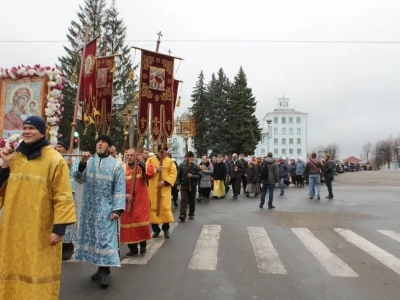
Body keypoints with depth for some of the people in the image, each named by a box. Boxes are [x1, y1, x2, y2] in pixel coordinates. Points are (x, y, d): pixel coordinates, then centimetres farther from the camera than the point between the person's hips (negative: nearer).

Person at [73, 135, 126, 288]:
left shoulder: (116, 165, -4)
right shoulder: (89, 162, 6)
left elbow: (119, 189, -7)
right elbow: (79, 179, 0)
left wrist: (117, 209, -15)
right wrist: (81, 164, -15)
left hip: (106, 208, -4)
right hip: (89, 207, 4)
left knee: (105, 237, -5)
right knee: (92, 236, 10)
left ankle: (105, 271, 4)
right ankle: (100, 267, 23)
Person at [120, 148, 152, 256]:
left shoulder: (142, 166, 1)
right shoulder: (122, 168, 1)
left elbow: (150, 172, -20)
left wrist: (142, 162, -24)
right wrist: (124, 194, -16)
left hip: (141, 201, -1)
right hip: (127, 200, 1)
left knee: (142, 222, 2)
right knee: (129, 223, 5)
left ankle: (143, 244, 24)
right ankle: (132, 248, 18)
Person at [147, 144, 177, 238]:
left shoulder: (170, 161, 4)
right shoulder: (150, 160, 4)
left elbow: (173, 174, -4)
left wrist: (165, 182, -16)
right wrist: (155, 169, -17)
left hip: (165, 189, 0)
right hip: (153, 188, 1)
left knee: (166, 207, -3)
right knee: (153, 207, 4)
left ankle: (166, 228, 15)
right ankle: (155, 229, 17)